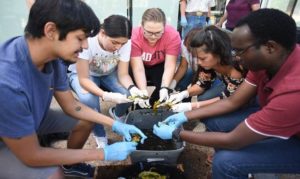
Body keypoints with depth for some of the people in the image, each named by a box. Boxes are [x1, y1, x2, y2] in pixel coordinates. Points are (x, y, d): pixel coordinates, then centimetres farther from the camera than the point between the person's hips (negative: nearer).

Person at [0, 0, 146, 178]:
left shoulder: (54, 58, -20)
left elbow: (72, 105, -3)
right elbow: (31, 155, -30)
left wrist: (115, 124, -10)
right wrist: (104, 153, -26)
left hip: (32, 118, 7)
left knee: (86, 122, 4)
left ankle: (70, 165, 30)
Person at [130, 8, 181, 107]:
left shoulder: (173, 35, -28)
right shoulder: (134, 36, -30)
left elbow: (169, 66, -27)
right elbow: (138, 68, -30)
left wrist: (164, 88, -43)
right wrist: (143, 91, -44)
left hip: (160, 67, 1)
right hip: (142, 66, 0)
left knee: (163, 90, -27)